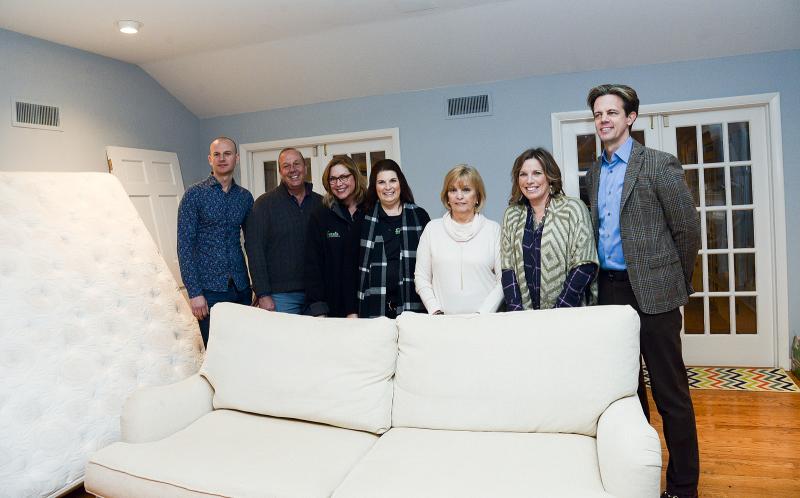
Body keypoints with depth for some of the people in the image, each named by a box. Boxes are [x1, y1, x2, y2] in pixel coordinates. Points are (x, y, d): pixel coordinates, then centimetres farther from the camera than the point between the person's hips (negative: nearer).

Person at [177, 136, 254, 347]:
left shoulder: (245, 197, 7)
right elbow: (185, 245, -8)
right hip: (208, 289, -4)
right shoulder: (195, 194, -5)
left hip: (241, 287, 4)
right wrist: (194, 292, -13)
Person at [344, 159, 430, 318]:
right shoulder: (363, 219, 6)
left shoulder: (419, 216, 7)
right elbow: (351, 264, 5)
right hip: (373, 307, 0)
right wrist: (352, 311, -1)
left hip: (413, 305, 0)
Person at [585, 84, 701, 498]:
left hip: (651, 292, -6)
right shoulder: (594, 173, 13)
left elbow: (688, 229, -5)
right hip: (610, 291, 6)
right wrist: (600, 283, 11)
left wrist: (676, 283, 1)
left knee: (670, 394, 2)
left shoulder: (659, 165, -6)